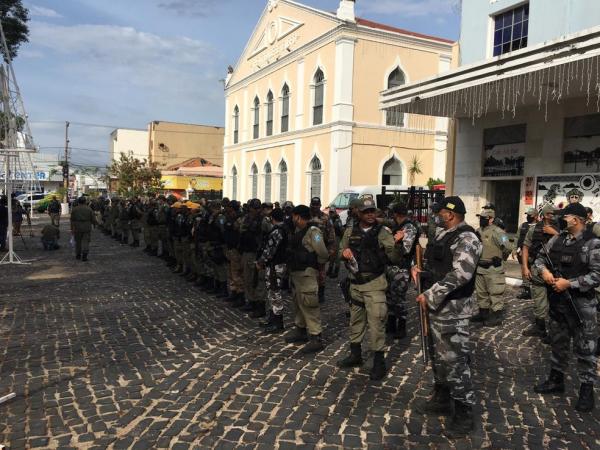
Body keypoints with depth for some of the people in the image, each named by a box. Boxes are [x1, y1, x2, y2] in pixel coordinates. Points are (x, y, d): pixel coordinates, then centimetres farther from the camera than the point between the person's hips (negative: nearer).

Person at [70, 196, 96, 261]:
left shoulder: (74, 209, 0)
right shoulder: (89, 209, -2)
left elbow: (72, 220, -2)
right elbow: (93, 219, -1)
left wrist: (72, 228, 0)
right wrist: (94, 224, 19)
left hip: (77, 227, 1)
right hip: (87, 228, -1)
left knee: (78, 241, 14)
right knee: (86, 241, 0)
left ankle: (78, 255, 23)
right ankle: (84, 255, -13)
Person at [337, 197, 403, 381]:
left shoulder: (383, 232, -9)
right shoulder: (350, 232, 4)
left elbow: (394, 258, -15)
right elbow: (341, 252, 15)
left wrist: (398, 244, -35)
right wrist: (344, 252, -9)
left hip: (374, 283, -5)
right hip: (355, 283, 5)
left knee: (375, 321, -4)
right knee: (356, 319, 17)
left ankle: (379, 362, 9)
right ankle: (355, 355, 33)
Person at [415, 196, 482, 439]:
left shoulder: (466, 238, -15)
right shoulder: (442, 235, 13)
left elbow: (459, 275, -25)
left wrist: (431, 295, -23)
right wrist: (422, 272, 2)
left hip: (452, 308, -9)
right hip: (436, 304, 10)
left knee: (454, 359, -4)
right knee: (438, 355, 19)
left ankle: (463, 414, 9)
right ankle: (442, 399, 35)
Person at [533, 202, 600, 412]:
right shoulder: (557, 239, 5)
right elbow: (540, 257, 14)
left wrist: (569, 283, -21)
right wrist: (544, 270, -7)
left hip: (581, 304, -6)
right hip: (557, 300, 6)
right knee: (558, 342, 18)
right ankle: (556, 380, 33)